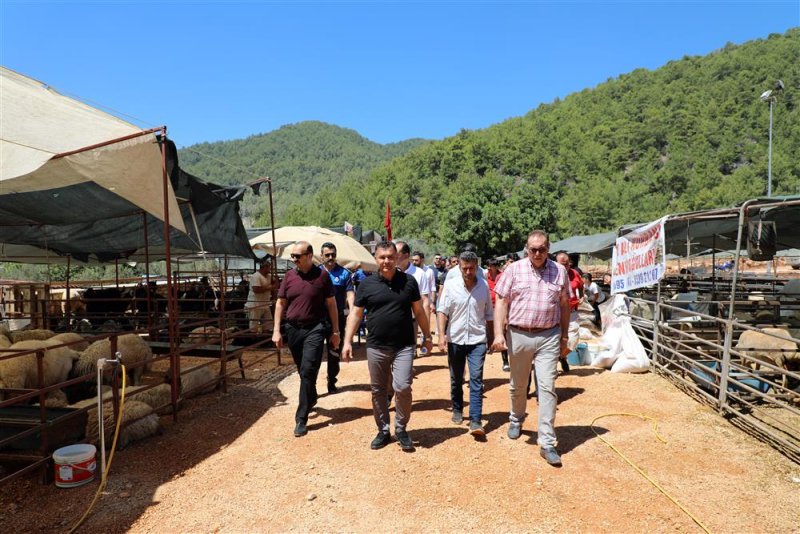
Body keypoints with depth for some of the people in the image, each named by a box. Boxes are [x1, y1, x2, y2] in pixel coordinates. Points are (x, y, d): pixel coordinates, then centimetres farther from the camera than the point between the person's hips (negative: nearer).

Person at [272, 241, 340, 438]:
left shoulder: (322, 276, -4)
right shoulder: (289, 276, 4)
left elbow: (331, 304, 1)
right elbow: (280, 303, 8)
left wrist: (335, 331, 1)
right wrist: (277, 330, 2)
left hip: (315, 329, -4)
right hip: (292, 328, 4)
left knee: (308, 372, -8)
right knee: (303, 371, 16)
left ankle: (301, 418, -2)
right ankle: (311, 399, 41)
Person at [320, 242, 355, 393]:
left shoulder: (344, 273, 1)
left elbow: (350, 293, -7)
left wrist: (352, 311, -24)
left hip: (338, 317, 0)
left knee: (334, 352, 11)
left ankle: (331, 382, 25)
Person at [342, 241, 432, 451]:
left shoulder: (409, 281, 1)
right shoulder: (367, 284, 0)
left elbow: (419, 311, 9)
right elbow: (355, 314, 3)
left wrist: (427, 336, 12)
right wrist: (347, 341, -2)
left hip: (404, 346, -1)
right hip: (376, 347, 1)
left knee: (402, 388, -8)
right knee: (378, 391, 10)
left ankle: (401, 429, 14)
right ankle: (383, 430, 28)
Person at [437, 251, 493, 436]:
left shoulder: (484, 286, 0)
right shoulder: (451, 285, -5)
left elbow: (489, 314, 8)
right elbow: (442, 311, -7)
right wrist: (441, 335, -17)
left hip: (477, 340, 0)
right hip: (455, 339, 0)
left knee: (476, 379, -6)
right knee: (456, 379, 14)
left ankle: (475, 421, -4)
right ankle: (457, 410, 34)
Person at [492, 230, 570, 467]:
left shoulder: (559, 271, 2)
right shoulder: (514, 269, -2)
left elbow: (564, 305, 9)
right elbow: (501, 302, -3)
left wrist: (564, 338, 11)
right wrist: (498, 333, -11)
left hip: (549, 336, 0)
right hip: (518, 335, 0)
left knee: (547, 388, -2)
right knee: (517, 385, 17)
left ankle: (547, 443, 6)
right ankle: (516, 419, 44)